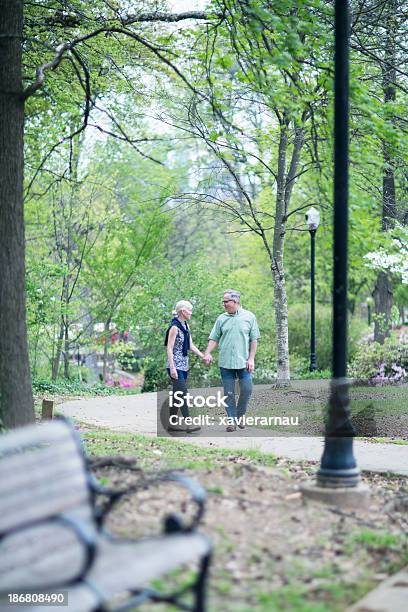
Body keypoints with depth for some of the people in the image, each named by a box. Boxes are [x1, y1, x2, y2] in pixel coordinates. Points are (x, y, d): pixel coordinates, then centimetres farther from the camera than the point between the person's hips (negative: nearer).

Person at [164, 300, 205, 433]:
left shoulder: (186, 326, 12)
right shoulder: (174, 327, -14)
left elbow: (191, 345, 15)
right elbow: (169, 349, -17)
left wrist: (203, 356, 3)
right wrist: (172, 368, -21)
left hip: (184, 365, 9)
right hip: (176, 365, -9)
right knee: (183, 394, -12)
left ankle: (171, 424, 14)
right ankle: (188, 424, -13)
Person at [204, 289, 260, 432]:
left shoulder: (249, 317, 2)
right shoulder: (221, 318, 6)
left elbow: (254, 340, 2)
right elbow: (214, 338, 7)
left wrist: (251, 358, -5)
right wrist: (207, 353, -8)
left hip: (243, 362, -1)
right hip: (225, 362, 1)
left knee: (246, 390, -4)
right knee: (229, 393, 3)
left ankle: (240, 415, 18)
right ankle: (232, 420, 11)